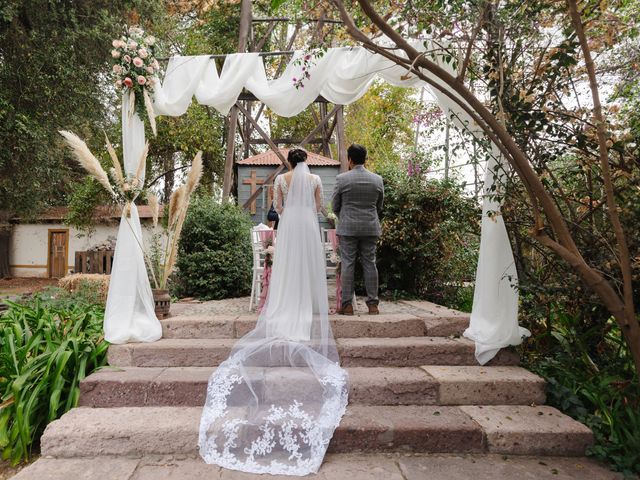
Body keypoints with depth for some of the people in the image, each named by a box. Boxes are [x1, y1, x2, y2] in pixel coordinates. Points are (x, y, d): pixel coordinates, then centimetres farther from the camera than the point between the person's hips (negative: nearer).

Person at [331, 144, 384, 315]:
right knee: (370, 263, 6)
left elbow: (335, 206, 3)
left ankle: (347, 304, 3)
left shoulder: (341, 179, -5)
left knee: (347, 264, 1)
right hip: (371, 228, 3)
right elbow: (379, 206, 12)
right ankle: (373, 304, 10)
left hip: (347, 228, -3)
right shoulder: (377, 179, 4)